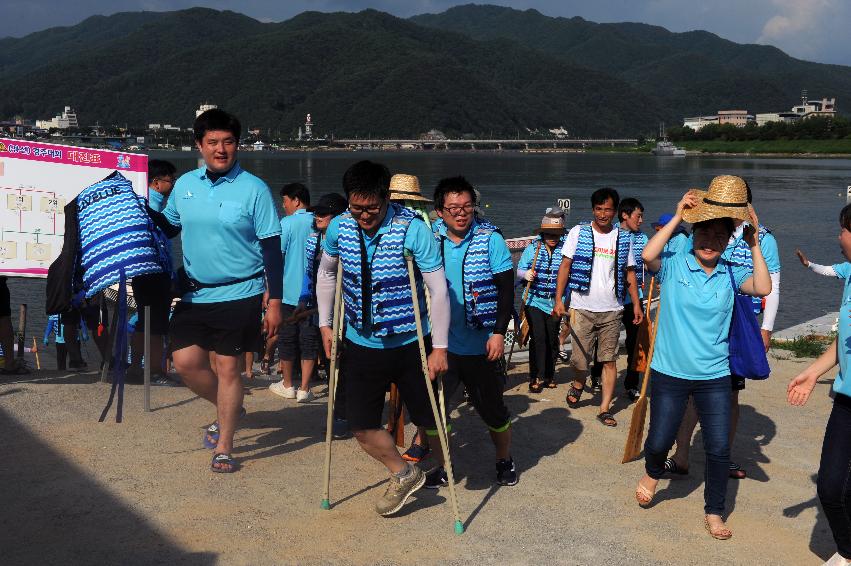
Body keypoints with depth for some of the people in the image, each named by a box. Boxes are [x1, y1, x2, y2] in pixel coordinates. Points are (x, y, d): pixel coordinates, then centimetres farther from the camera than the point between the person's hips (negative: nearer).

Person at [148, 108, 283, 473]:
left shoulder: (254, 190, -9)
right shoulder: (185, 185, 4)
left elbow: (272, 249, -7)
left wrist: (274, 302, -10)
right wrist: (150, 197, 3)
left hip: (239, 295, -4)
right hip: (194, 293, 5)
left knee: (227, 367, 1)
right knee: (186, 361, 3)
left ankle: (223, 449, 16)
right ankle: (229, 408, 32)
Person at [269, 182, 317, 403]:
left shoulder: (286, 224, -8)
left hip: (289, 292, -3)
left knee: (286, 339, 10)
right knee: (309, 341, 5)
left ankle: (287, 385, 21)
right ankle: (304, 389, 4)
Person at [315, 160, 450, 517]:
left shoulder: (413, 230, -20)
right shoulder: (339, 228, -7)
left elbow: (438, 290, -16)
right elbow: (325, 273, 12)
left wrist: (439, 348, -15)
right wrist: (325, 325, 10)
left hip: (410, 344, -3)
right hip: (361, 344, 4)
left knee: (428, 419, 8)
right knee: (361, 426, 3)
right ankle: (403, 475, 27)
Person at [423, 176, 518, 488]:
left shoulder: (490, 239, -7)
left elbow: (506, 290, -6)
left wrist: (499, 333, -12)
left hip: (480, 345, -2)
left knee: (493, 409, 10)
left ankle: (504, 461, 36)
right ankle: (442, 468, 23)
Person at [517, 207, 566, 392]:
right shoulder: (532, 248, 1)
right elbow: (519, 271, 1)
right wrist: (526, 274, -21)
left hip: (555, 302, 1)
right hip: (535, 300, -1)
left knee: (552, 339, 11)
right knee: (538, 337, -7)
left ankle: (549, 375, 27)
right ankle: (536, 377, 3)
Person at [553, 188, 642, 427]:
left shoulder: (624, 238, 9)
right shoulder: (578, 232, 2)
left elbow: (629, 273, 14)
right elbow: (565, 266, 1)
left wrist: (636, 304, 6)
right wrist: (558, 300, -8)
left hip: (612, 310, 2)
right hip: (582, 308, -2)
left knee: (609, 361, 2)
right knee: (580, 360, -2)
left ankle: (604, 409, 10)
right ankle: (578, 385, 30)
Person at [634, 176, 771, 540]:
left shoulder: (731, 273, 1)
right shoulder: (673, 263, -6)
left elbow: (763, 288, -14)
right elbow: (648, 255, -26)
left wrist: (754, 243, -12)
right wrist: (677, 217, -19)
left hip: (714, 377, 2)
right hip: (669, 374, -2)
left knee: (719, 448, 4)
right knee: (659, 441, 8)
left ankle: (714, 513, 24)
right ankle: (652, 474, 43)